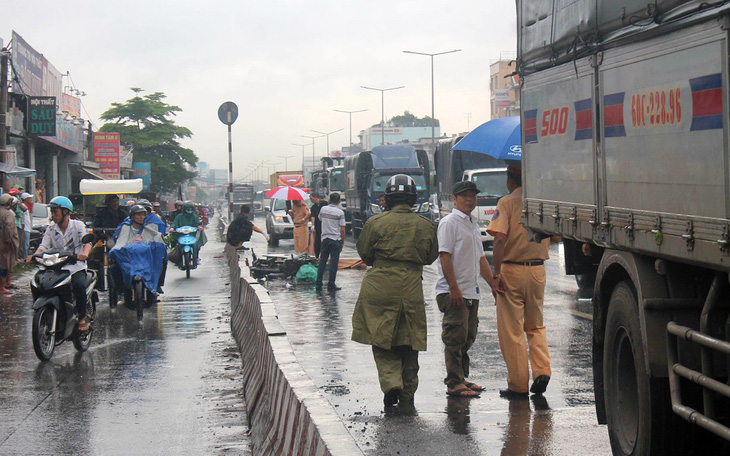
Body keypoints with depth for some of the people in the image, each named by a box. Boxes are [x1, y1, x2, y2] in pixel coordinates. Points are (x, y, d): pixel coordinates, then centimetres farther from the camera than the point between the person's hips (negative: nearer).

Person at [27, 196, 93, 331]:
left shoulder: (78, 225, 3)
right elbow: (43, 246, 0)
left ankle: (82, 318, -16)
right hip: (57, 269, 3)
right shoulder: (51, 230, 13)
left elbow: (87, 242, -12)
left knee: (79, 285, -34)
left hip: (76, 268, -3)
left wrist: (85, 254, -35)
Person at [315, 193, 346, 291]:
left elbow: (320, 218, 23)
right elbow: (342, 229, -9)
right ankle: (331, 285, 2)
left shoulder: (323, 209, 3)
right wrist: (343, 241, 1)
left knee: (322, 261, 11)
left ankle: (318, 284, 11)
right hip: (336, 239, -4)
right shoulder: (340, 212, -9)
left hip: (324, 238, 4)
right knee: (334, 263, 1)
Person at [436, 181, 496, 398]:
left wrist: (493, 284, 22)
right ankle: (454, 383, -7)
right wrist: (454, 288, -22)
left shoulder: (473, 224, 19)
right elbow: (445, 256, -16)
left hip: (471, 292, 9)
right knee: (455, 339, -8)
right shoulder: (449, 223, -9)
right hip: (453, 293, -9)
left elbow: (480, 258, 26)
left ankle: (462, 378, 19)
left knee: (467, 339, 12)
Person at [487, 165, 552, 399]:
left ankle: (518, 385, 4)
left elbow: (499, 239, -18)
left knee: (512, 330, 2)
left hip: (512, 270, -4)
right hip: (538, 270, 5)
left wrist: (497, 273, -18)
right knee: (536, 325, 19)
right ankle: (542, 371, 0)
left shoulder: (507, 202, -8)